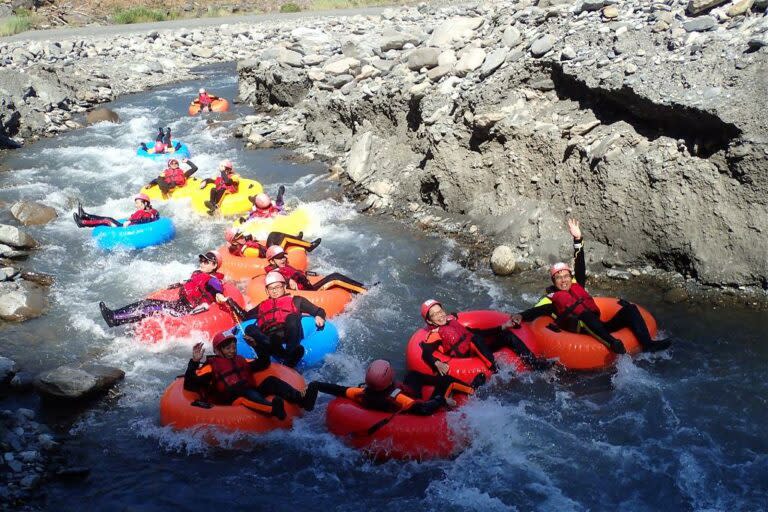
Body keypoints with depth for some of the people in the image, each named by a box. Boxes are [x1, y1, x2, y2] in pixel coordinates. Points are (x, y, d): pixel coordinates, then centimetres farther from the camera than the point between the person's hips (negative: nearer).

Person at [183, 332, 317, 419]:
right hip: (232, 404, -6)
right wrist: (194, 362, -14)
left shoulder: (240, 360, 26)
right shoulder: (212, 366, 7)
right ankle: (273, 409, -68)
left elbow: (263, 365, 29)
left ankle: (301, 399, -39)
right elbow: (189, 385, -3)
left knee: (271, 381, -15)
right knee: (247, 392, -36)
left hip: (252, 397, 6)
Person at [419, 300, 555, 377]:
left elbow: (477, 332, 26)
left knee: (507, 334, -5)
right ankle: (496, 372, -46)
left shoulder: (452, 321, 22)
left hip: (480, 349, 7)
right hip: (467, 357, -7)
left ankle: (534, 363, -15)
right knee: (474, 339, -35)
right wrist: (437, 364, -36)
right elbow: (426, 354, -14)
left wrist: (501, 328, 23)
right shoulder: (434, 335, 3)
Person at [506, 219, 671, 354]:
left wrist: (578, 239, 14)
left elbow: (580, 265, 22)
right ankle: (614, 346, -58)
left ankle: (647, 344, -28)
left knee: (630, 308, -8)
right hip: (584, 333, -6)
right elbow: (537, 310, 0)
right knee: (584, 314, -38)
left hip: (602, 330, 6)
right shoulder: (552, 299, 15)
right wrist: (520, 316, -21)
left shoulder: (577, 286, 29)